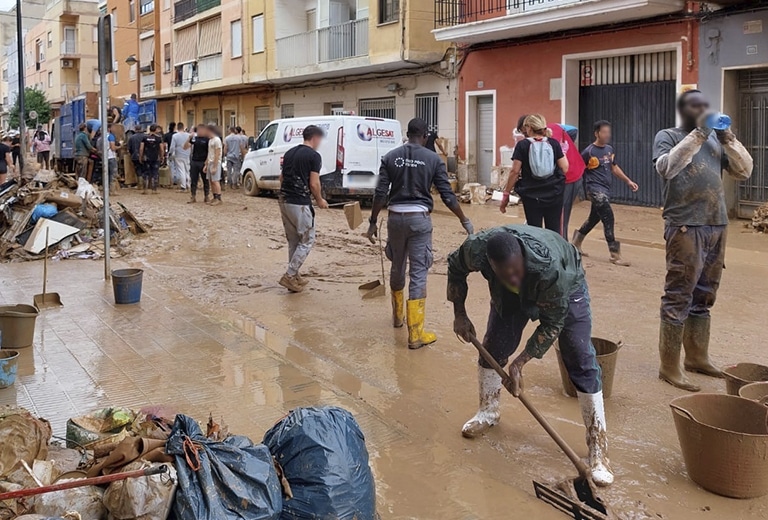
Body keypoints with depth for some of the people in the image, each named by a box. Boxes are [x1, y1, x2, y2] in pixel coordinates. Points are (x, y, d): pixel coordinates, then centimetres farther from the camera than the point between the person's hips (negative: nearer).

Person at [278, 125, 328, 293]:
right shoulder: (314, 156, -8)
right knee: (307, 241, 3)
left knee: (293, 241, 16)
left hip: (284, 201, 8)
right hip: (300, 204, -8)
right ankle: (289, 276, -2)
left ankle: (294, 276, 21)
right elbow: (314, 184, -12)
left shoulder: (289, 152, 14)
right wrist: (320, 200, 4)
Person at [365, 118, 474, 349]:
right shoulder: (433, 159, -3)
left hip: (396, 217, 3)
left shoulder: (390, 157, 2)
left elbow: (380, 193, -1)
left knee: (397, 267, 21)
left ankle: (398, 315, 41)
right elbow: (448, 195, -2)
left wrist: (373, 222, 8)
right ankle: (415, 334, -1)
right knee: (418, 273, -1)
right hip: (419, 219, -3)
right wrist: (464, 221, 9)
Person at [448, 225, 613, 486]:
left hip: (566, 286, -4)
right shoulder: (475, 249, -36)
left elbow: (552, 323, -30)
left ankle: (598, 446, -2)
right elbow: (455, 268, -9)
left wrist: (519, 363, -28)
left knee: (582, 362, -10)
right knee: (493, 347, 6)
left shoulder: (549, 266, -46)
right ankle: (488, 412, 32)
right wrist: (459, 314, -9)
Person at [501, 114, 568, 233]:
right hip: (554, 194, 2)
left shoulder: (522, 145, -3)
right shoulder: (554, 143, 3)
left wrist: (506, 193, -1)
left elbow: (515, 171, -7)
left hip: (531, 195, -2)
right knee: (554, 231, 7)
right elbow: (564, 169, 0)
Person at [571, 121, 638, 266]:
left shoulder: (610, 149, 9)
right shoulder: (589, 152, -12)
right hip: (595, 188, -8)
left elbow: (614, 167, 22)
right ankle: (615, 255, -11)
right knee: (608, 217, -15)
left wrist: (628, 181, 16)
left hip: (605, 189, 8)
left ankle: (576, 243, 37)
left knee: (594, 217, 17)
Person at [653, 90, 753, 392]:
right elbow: (667, 168, -19)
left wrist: (727, 138, -4)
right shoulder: (667, 136, 1)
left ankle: (697, 357, 25)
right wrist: (698, 134, -20)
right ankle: (669, 367, 1)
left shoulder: (715, 139, 16)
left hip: (717, 226, 6)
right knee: (679, 297, -4)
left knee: (703, 296, 13)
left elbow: (744, 171, 8)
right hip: (685, 227, -6)